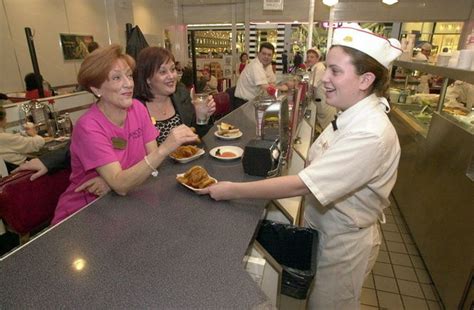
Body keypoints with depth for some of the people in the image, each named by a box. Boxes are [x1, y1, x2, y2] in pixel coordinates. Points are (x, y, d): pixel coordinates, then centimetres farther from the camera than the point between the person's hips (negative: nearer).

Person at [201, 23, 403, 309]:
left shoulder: (371, 135, -32)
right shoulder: (355, 116, -3)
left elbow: (301, 185, -34)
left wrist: (231, 190, -28)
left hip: (344, 242, -7)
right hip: (326, 228, 7)